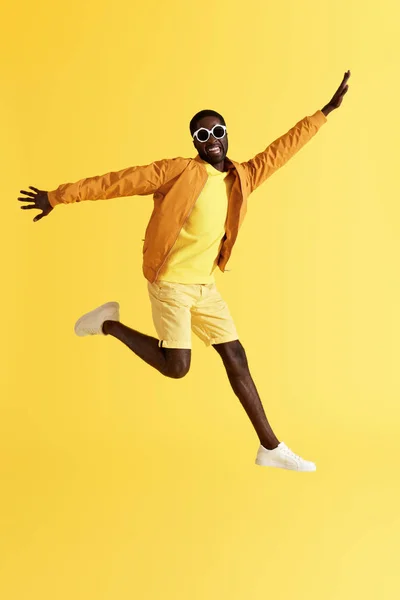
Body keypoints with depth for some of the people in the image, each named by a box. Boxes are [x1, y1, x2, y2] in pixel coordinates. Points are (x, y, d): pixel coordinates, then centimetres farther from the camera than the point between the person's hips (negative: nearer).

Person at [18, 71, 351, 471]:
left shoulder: (242, 178, 7)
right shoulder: (179, 171, -11)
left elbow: (280, 150, 16)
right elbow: (119, 181, -12)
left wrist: (327, 111, 18)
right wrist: (58, 197, -12)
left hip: (204, 285, 6)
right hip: (170, 282, -6)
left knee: (235, 356, 5)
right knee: (176, 366, -8)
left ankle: (270, 447, 10)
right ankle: (109, 324, 13)